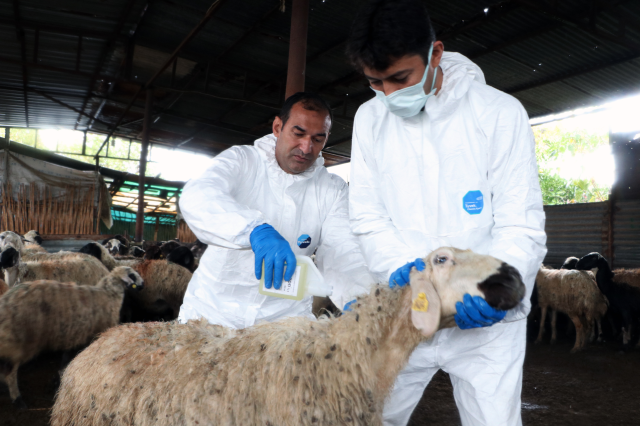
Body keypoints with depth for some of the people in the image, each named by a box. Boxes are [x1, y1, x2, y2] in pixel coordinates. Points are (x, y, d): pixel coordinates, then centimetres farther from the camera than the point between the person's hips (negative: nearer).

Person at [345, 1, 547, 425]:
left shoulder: (499, 112, -10)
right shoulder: (370, 118, 0)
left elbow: (522, 225, -11)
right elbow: (368, 215, 0)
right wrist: (400, 266, -18)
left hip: (484, 316, -2)